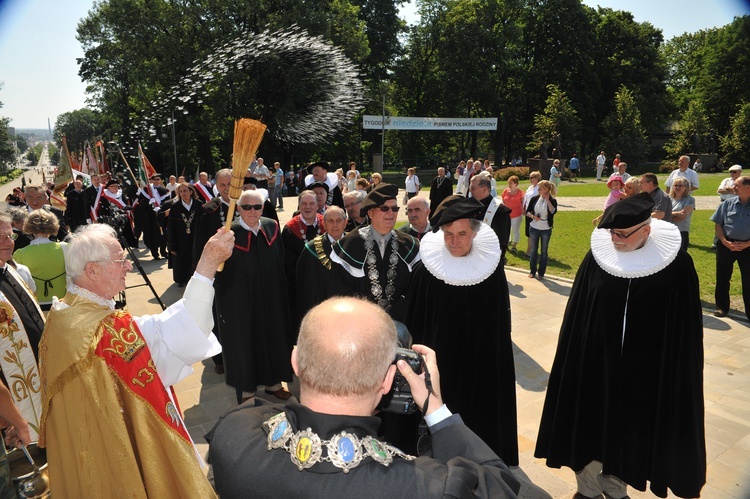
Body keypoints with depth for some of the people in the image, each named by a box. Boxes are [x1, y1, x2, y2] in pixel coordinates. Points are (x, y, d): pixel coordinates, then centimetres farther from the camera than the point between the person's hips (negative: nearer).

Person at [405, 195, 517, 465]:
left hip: (482, 362, 1)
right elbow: (414, 320, -4)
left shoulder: (491, 266, -8)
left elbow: (502, 318, 2)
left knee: (481, 417, 15)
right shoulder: (427, 268, -11)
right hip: (440, 359, -1)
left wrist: (497, 351, 4)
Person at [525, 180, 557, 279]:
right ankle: (532, 271, 23)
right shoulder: (535, 198, -3)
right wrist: (533, 216, -18)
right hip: (534, 228, 2)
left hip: (546, 230, -2)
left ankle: (541, 273, 17)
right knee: (533, 250, 11)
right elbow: (527, 212, 1)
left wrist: (547, 200, -24)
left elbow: (553, 211, -28)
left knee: (544, 251, 8)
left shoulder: (552, 200, -9)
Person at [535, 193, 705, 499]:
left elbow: (686, 325, -2)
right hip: (595, 361, 1)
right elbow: (576, 316, -1)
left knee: (630, 429, 16)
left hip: (647, 368, 0)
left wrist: (680, 371, 1)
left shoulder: (676, 263, -10)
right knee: (590, 425, 11)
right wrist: (576, 357, 1)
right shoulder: (598, 256, -8)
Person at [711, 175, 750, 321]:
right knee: (722, 277, 9)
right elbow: (717, 224, 3)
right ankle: (722, 307, 23)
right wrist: (725, 242, -8)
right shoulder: (728, 203, 0)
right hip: (726, 245, 2)